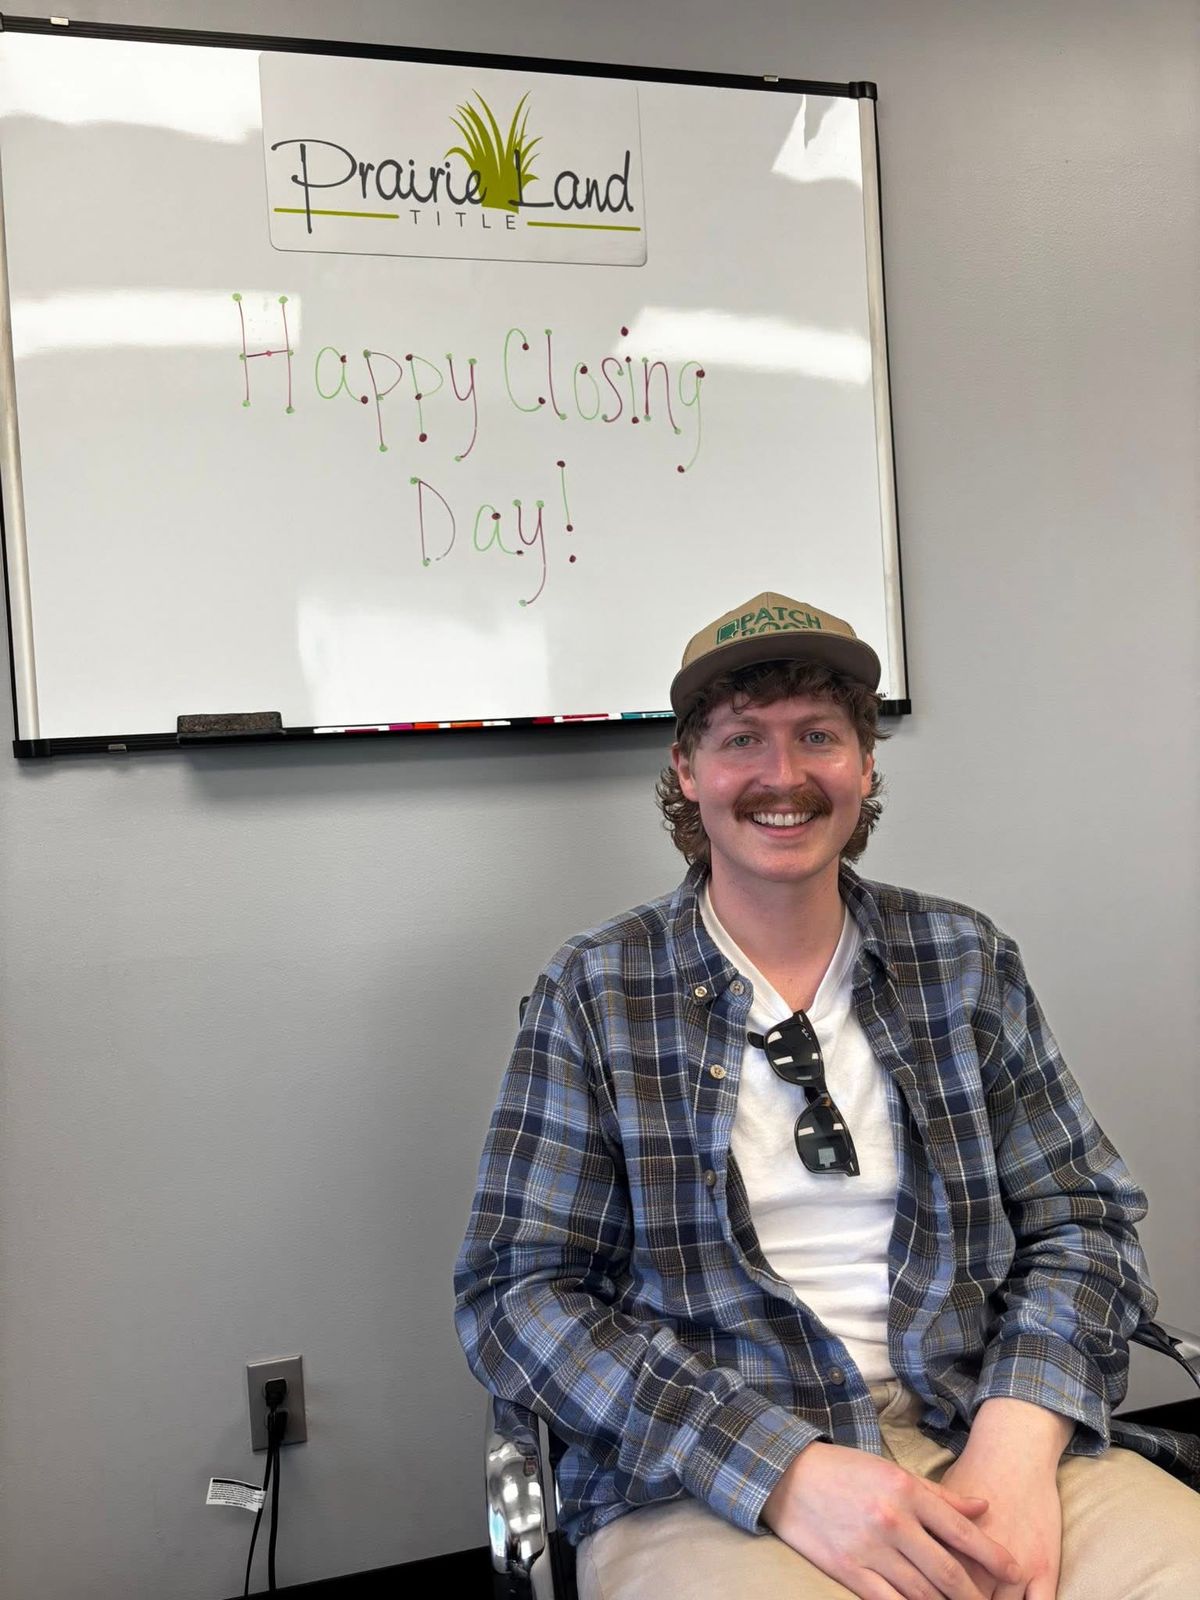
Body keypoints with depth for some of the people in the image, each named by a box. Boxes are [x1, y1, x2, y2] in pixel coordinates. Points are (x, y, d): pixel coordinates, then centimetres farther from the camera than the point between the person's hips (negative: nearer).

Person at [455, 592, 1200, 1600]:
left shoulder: (968, 963, 7)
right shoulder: (596, 996, -2)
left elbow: (1081, 1218, 7)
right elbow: (516, 1293, -6)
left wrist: (1019, 1436, -12)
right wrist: (783, 1469, -17)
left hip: (979, 1428, 4)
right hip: (703, 1479, -3)